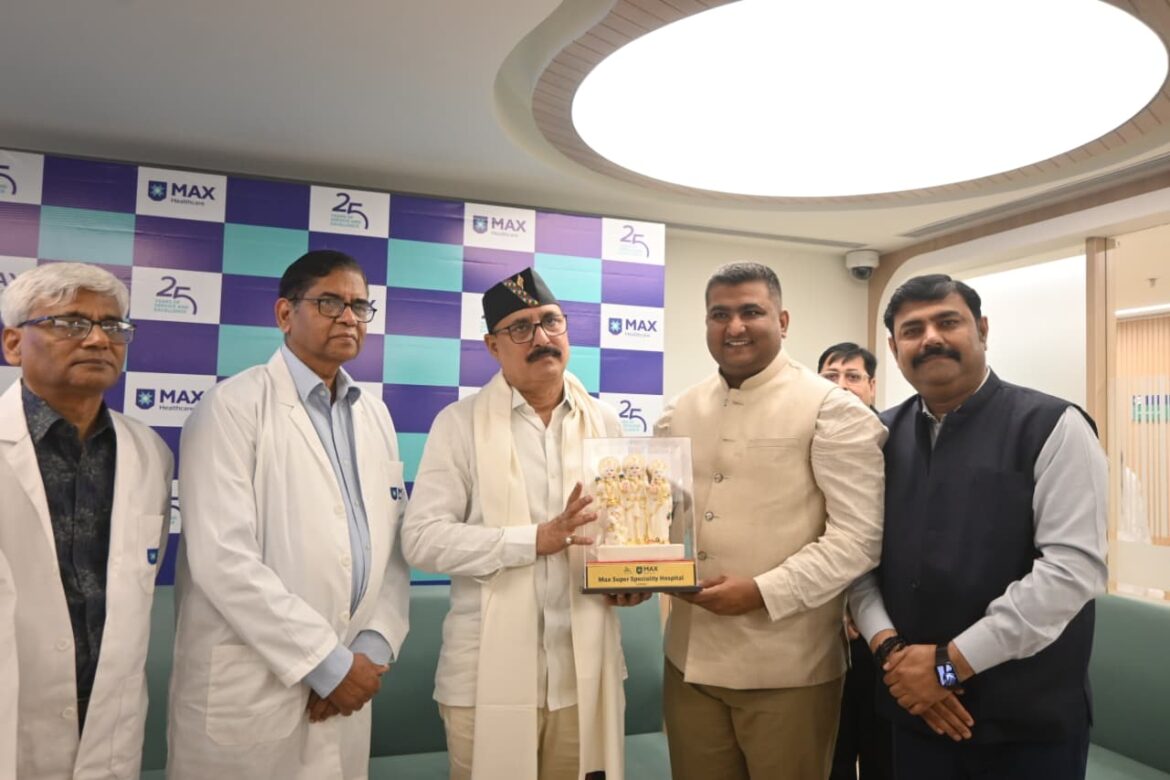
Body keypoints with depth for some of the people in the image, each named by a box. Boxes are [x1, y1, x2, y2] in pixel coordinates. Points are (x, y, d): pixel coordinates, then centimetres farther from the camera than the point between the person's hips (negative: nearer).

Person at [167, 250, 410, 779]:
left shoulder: (374, 414, 9)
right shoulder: (233, 406, -10)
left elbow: (392, 545, 7)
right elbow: (222, 559, -18)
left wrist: (374, 647, -6)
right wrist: (327, 662, -16)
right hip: (248, 694, -5)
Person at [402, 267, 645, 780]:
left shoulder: (603, 422, 6)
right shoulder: (460, 423, -4)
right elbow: (422, 537, -12)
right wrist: (534, 540, -20)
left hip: (585, 668, 3)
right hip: (489, 672, -3)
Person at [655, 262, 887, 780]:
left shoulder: (831, 409, -7)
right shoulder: (680, 413, 9)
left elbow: (859, 535, -13)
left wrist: (764, 592, -19)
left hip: (787, 668, -5)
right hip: (690, 658, 5)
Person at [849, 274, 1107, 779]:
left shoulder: (1051, 428, -9)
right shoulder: (883, 437, 4)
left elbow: (1073, 567, -17)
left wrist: (951, 662, -17)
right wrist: (888, 647, -11)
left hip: (1028, 719, -3)